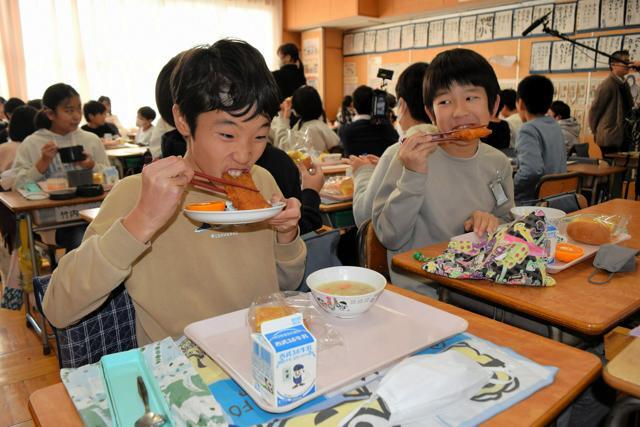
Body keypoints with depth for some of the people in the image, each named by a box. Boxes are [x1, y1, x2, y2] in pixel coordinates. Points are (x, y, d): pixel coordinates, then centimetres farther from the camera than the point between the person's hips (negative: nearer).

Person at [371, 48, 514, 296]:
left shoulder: (498, 164, 4)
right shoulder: (414, 157, -10)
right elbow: (389, 238, -12)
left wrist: (493, 224, -6)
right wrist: (412, 177, -22)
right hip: (419, 293, -5)